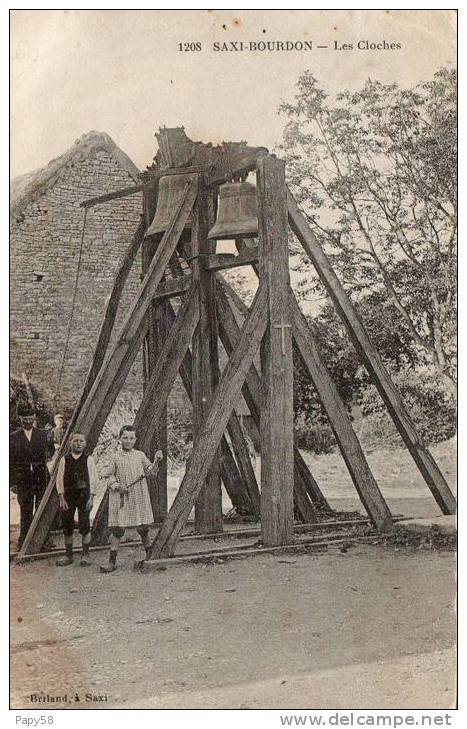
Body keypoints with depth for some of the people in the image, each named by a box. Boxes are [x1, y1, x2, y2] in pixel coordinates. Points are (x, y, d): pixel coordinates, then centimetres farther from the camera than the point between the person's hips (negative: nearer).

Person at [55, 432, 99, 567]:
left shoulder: (88, 459, 1)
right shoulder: (64, 460, 4)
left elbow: (93, 479, 1)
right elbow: (60, 479, 3)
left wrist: (91, 497, -6)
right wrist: (61, 498, -3)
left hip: (84, 496, -2)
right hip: (68, 496, 2)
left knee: (84, 526, -4)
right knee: (67, 527, 6)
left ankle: (85, 555, 9)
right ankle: (68, 555, 18)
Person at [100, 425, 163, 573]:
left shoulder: (140, 455, 7)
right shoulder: (115, 457, 2)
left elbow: (150, 471, 10)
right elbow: (109, 475, 6)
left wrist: (156, 461, -6)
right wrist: (117, 485, -10)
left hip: (139, 497, 1)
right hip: (120, 498, -1)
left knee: (142, 527, 7)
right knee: (117, 529, -3)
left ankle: (150, 555, 28)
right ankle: (112, 561, 1)